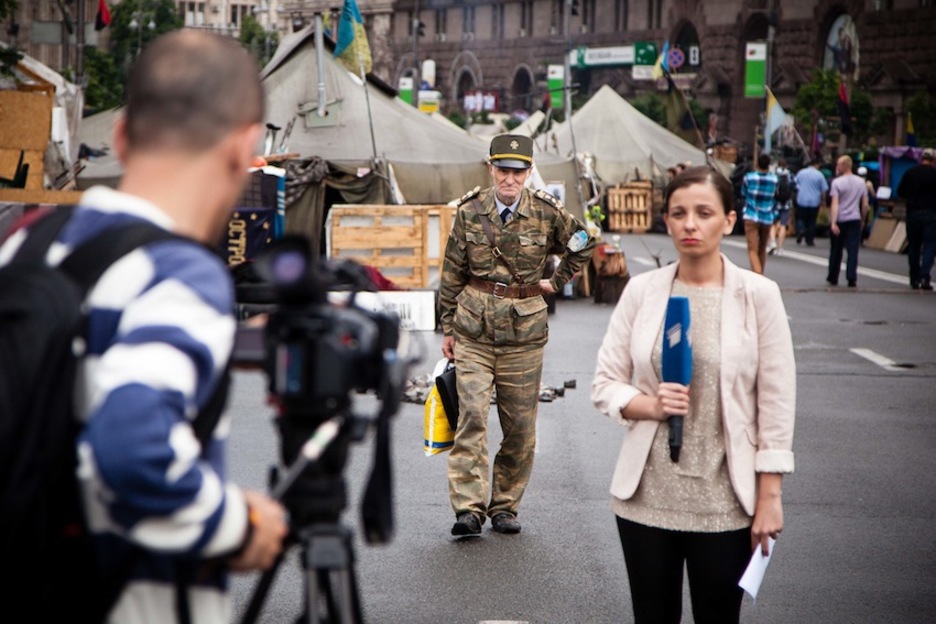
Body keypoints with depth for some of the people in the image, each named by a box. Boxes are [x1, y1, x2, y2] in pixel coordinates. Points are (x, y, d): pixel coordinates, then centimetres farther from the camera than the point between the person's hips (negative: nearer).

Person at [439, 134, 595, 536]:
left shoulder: (547, 213, -1)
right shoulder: (469, 211, 1)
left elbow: (584, 244, 18)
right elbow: (452, 274, 8)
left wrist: (555, 282, 13)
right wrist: (448, 328, 8)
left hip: (525, 331, 1)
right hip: (473, 331, -1)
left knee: (521, 426, 5)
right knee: (471, 416, -12)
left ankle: (505, 506, 18)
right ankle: (469, 507, -12)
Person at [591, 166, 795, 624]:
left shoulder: (758, 295, -4)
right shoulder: (642, 290, 3)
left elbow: (777, 402, -3)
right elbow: (604, 385, 5)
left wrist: (770, 496, -5)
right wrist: (650, 405, -15)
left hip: (724, 501, -2)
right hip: (646, 497, 2)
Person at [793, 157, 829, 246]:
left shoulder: (800, 173, 2)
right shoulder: (819, 175, -7)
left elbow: (796, 186, 12)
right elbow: (824, 190, -5)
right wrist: (823, 200, 8)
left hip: (801, 201, 1)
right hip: (814, 202, -1)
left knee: (800, 218, 13)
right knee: (811, 221, 9)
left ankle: (801, 229, -17)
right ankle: (810, 241, 11)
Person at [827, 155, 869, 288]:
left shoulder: (837, 182, -9)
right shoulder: (861, 182, 6)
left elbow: (835, 204, -15)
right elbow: (865, 204, 8)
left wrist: (833, 223, -20)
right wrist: (863, 219, 19)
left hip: (840, 220, -3)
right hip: (855, 219, 3)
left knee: (836, 251, 10)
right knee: (853, 251, 0)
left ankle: (833, 278, 20)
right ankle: (851, 278, -10)